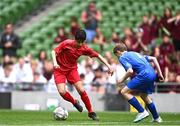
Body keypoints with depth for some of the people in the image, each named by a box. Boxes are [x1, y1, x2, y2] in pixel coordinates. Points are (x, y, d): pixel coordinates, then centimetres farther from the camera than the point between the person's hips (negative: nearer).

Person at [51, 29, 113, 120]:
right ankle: (74, 102, 14)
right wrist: (55, 63, -32)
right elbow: (54, 51, -14)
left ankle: (91, 112, 3)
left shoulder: (84, 48, -12)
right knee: (62, 92, -19)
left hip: (72, 69, 2)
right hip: (60, 69, -2)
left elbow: (98, 56, -4)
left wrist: (108, 66, -11)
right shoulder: (66, 44, -21)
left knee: (81, 90, -13)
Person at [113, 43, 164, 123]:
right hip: (152, 74, 9)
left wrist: (122, 80, 6)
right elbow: (153, 59, 26)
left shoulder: (122, 57, 7)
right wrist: (160, 73, 25)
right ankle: (156, 118, 34)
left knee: (124, 92, -2)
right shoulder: (135, 54, 31)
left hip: (144, 75, -8)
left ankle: (142, 112, -6)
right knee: (144, 95, 29)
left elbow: (130, 71, -10)